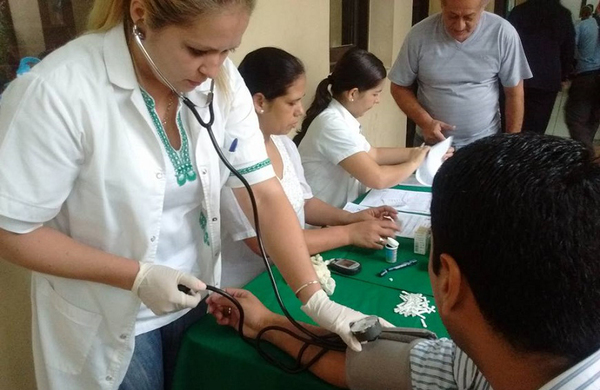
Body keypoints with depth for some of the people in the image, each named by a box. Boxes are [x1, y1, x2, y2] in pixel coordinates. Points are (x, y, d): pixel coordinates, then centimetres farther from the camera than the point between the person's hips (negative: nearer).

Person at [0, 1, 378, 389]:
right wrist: (138, 277, -22)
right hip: (106, 324, -4)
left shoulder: (221, 80, -10)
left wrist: (316, 299, -17)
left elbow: (265, 194, -11)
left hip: (194, 301, 5)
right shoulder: (56, 91, -25)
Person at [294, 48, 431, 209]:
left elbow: (373, 154, 17)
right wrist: (414, 163, -10)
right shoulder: (332, 124, -23)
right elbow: (377, 178, -26)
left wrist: (417, 152, 9)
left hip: (344, 209, 8)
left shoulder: (340, 117, 4)